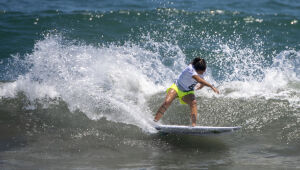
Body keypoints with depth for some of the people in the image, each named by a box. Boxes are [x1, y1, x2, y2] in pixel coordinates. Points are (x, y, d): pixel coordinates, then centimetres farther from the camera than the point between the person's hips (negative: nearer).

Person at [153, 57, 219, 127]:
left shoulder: (201, 70, -10)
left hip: (187, 93, 4)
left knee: (193, 103, -27)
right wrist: (211, 86, -48)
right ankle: (154, 122, -20)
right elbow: (198, 79, -45)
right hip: (177, 87, -4)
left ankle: (194, 125, -39)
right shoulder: (190, 69, -30)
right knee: (167, 102, -27)